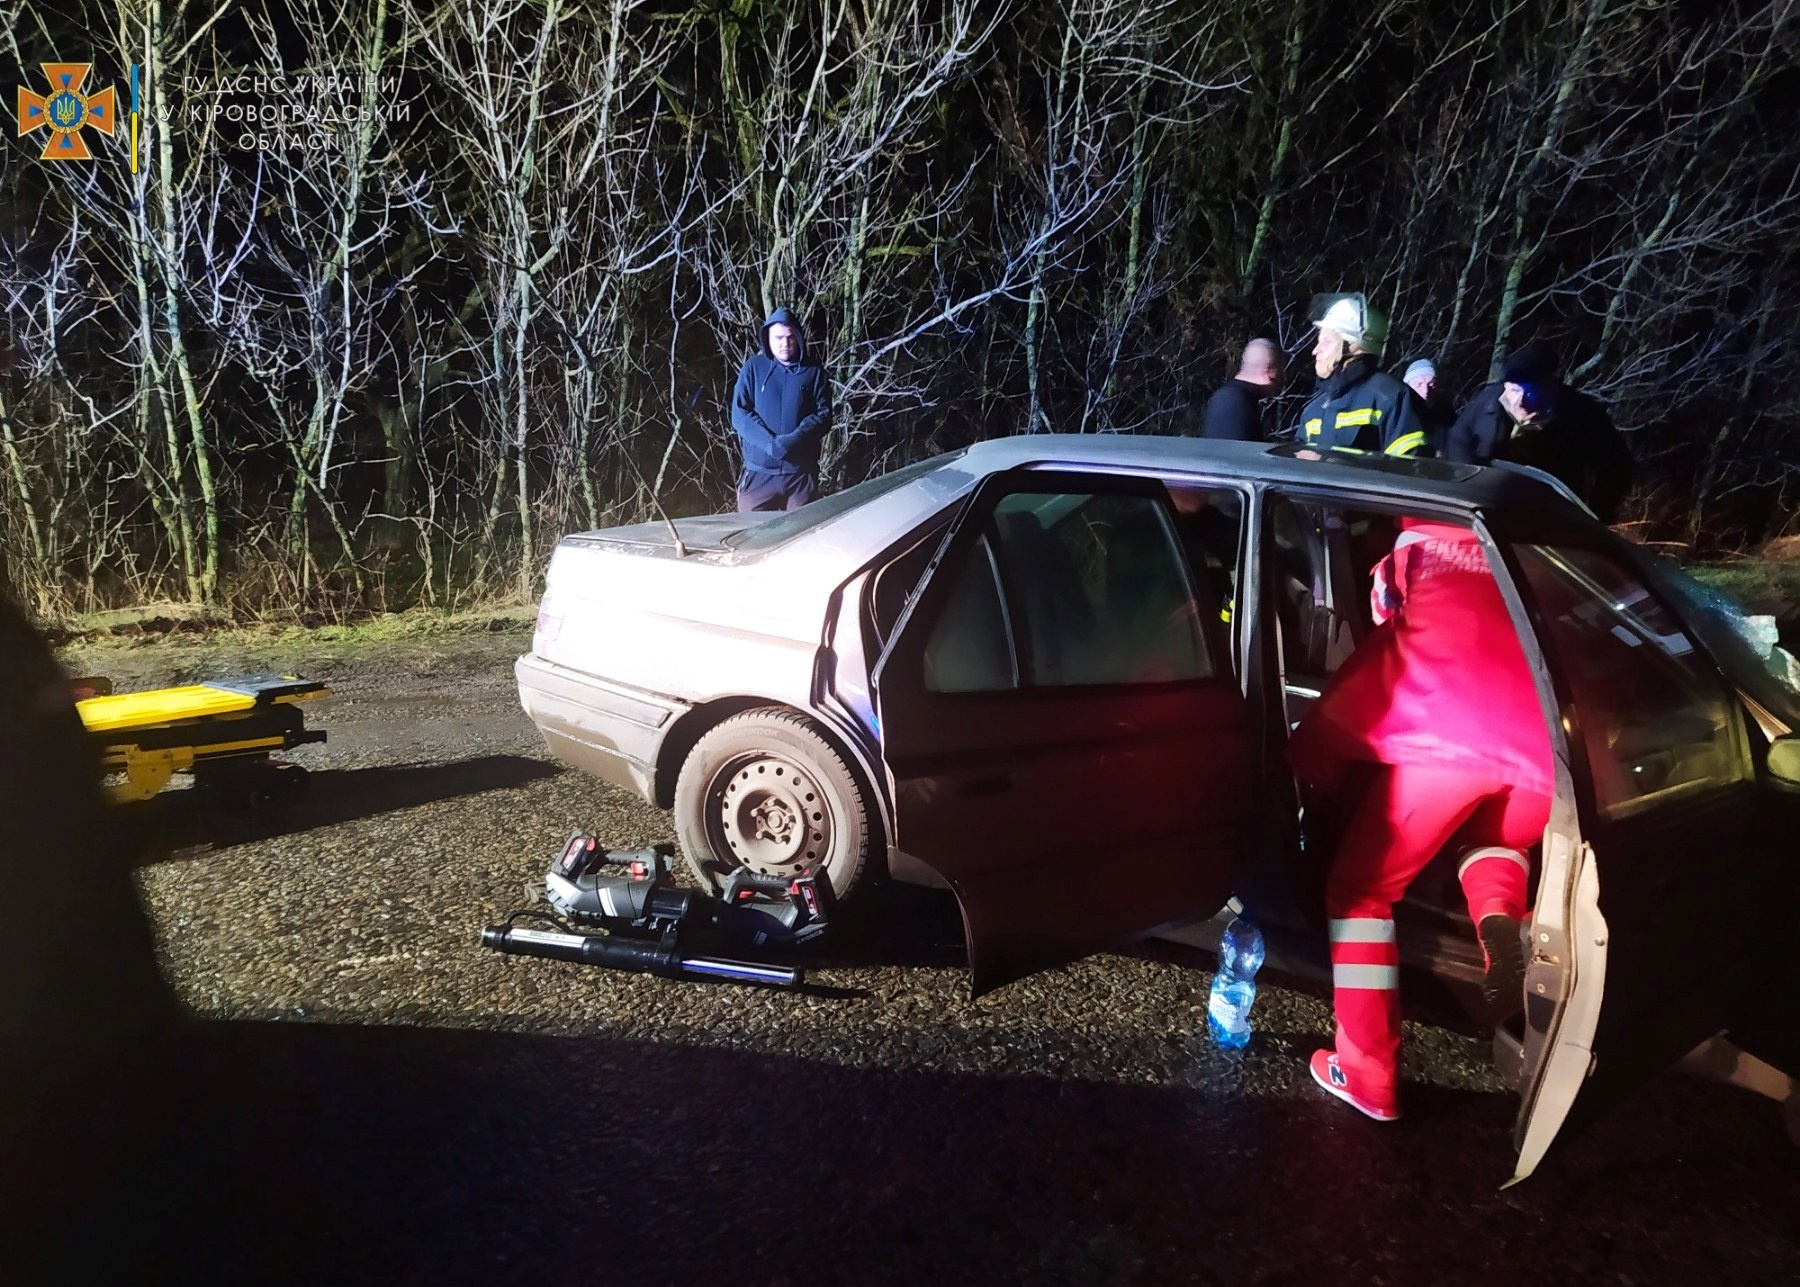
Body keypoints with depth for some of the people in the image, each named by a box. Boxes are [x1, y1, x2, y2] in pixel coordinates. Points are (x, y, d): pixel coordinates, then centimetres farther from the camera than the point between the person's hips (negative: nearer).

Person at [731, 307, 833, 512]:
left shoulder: (814, 372, 6)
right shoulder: (753, 367, 5)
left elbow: (823, 415, 0)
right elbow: (739, 413, -1)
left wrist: (794, 440, -18)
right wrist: (769, 442, -17)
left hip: (801, 472, 1)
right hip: (759, 471, 0)